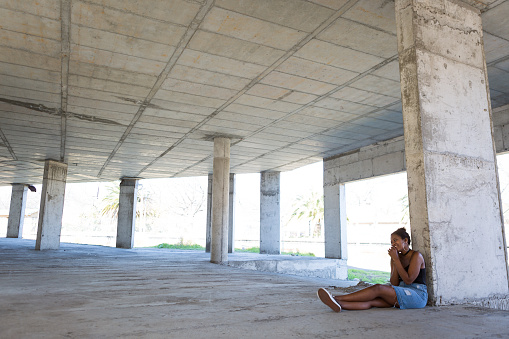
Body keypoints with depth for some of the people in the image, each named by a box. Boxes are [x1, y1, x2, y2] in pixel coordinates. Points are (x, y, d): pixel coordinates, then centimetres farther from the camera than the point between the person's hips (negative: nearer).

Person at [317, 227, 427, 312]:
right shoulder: (396, 257, 13)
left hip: (418, 294, -6)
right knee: (373, 301, -21)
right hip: (403, 293, 6)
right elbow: (394, 284, 4)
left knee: (378, 288, -25)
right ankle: (339, 305, -42)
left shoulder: (416, 256, -5)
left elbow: (408, 280, -15)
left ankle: (337, 298, -32)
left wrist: (396, 260, -15)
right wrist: (394, 262, -7)